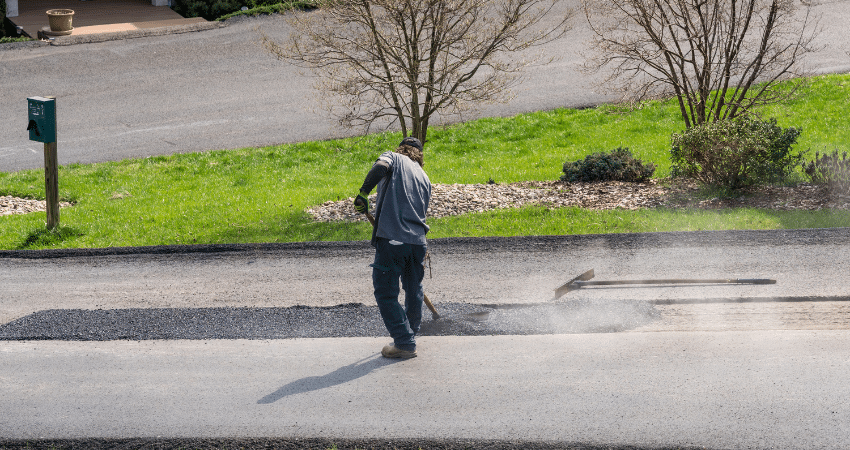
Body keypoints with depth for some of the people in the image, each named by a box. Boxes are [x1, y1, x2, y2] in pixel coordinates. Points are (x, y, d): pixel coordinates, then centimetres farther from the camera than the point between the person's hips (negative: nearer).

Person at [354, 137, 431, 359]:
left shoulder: (394, 158, 7)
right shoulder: (424, 178, 21)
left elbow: (381, 166, -19)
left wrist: (364, 192, -17)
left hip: (391, 239, -6)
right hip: (418, 241, 6)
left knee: (386, 293, 4)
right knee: (414, 291, 24)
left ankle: (405, 343, 2)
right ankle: (410, 333, 41)